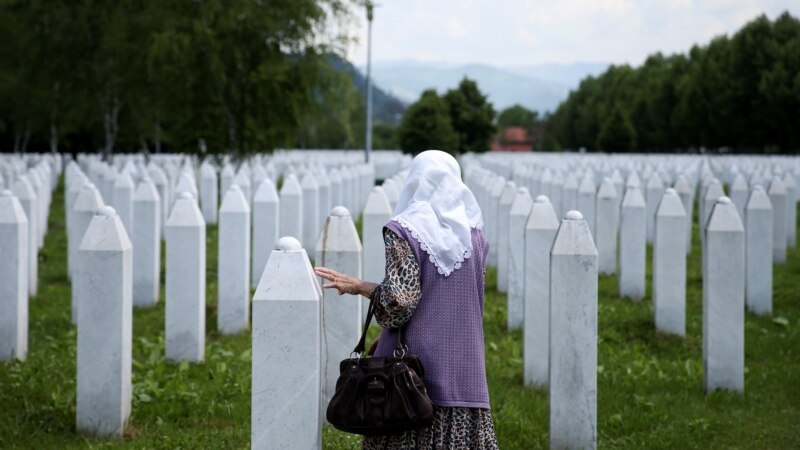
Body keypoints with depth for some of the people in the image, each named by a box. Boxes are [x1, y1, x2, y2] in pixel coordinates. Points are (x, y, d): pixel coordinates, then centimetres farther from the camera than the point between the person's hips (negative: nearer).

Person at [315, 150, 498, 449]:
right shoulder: (473, 234, 7)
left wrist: (359, 286, -1)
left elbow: (399, 300, -16)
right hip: (463, 369, 4)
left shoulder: (403, 231, -7)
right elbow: (477, 301, 12)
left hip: (412, 360, -3)